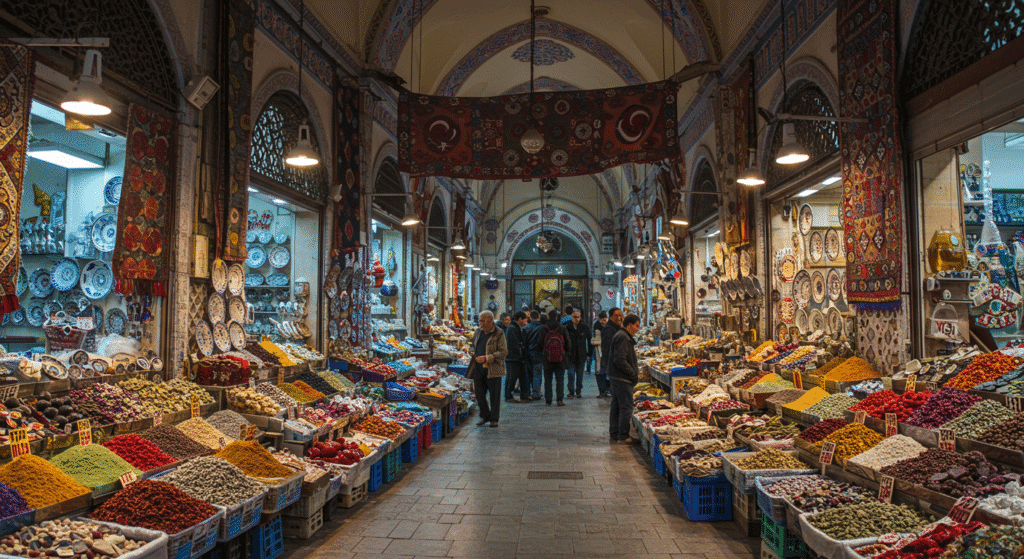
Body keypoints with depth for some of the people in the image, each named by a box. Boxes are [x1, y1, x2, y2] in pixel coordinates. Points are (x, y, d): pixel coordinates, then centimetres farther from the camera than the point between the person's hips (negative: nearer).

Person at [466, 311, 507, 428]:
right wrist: (475, 357, 12)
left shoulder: (499, 333, -9)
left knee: (494, 395, 2)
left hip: (493, 369, -6)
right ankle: (484, 416, 26)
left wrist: (486, 358, -20)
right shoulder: (478, 331, 11)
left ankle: (494, 419, 14)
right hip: (478, 368, 6)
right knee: (479, 394, 9)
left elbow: (503, 352, -13)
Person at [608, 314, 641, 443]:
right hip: (622, 379, -11)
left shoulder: (623, 336, 17)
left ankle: (614, 435, 20)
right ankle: (623, 436, 2)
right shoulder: (622, 338, -17)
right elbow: (620, 361, -25)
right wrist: (634, 374, -17)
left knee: (616, 406, 14)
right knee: (626, 407, -5)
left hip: (616, 377, 11)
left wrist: (635, 369, 13)